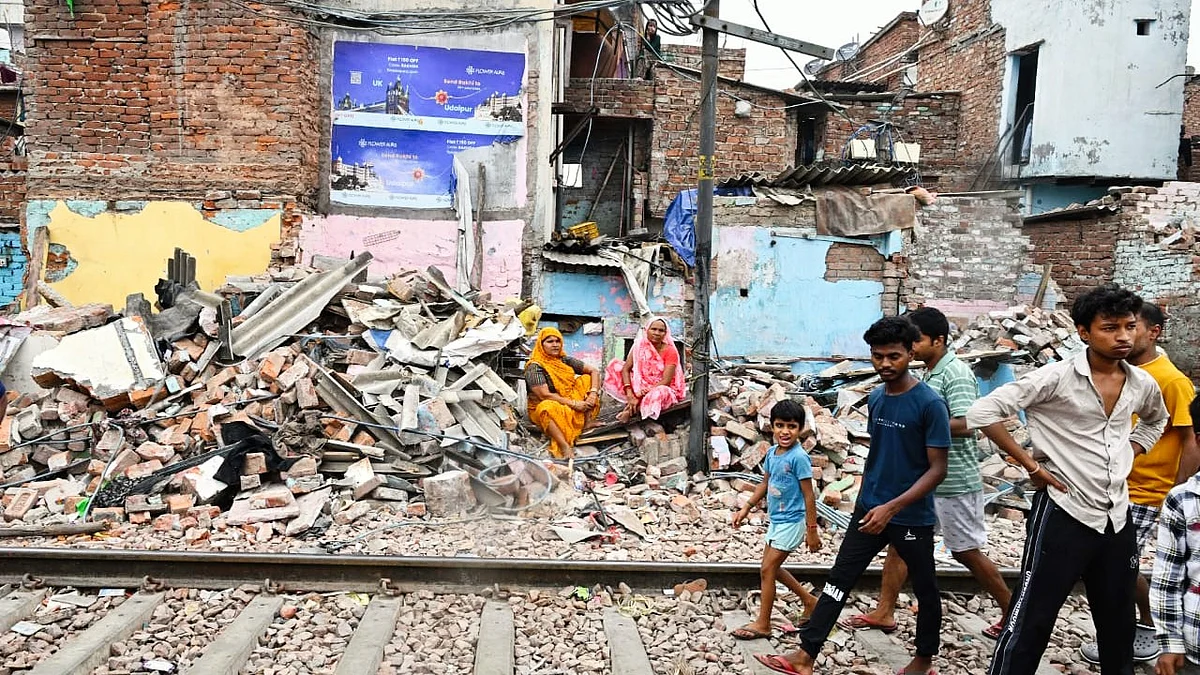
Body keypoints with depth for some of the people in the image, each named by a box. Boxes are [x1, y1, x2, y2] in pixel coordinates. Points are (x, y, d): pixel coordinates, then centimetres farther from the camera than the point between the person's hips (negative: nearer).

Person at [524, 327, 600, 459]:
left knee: (586, 379, -6)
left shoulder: (565, 360, 5)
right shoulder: (535, 367, -12)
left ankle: (587, 422, -18)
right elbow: (545, 395, -22)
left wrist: (594, 393, -15)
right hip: (544, 408, -6)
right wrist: (574, 403, -25)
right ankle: (564, 446, -52)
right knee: (547, 407, -39)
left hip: (572, 408, 6)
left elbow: (594, 371, 3)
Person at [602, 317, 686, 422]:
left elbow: (666, 381, -20)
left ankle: (632, 411, -18)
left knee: (660, 392, -42)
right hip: (640, 387, 4)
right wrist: (630, 396, -25)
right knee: (615, 365, -9)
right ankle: (633, 405, -20)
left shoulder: (670, 351, -12)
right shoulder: (640, 346, -2)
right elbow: (625, 369, -10)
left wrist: (641, 395, -27)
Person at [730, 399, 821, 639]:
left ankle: (763, 624, 9)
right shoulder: (772, 453, 2)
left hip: (791, 522, -8)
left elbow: (809, 496, -17)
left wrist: (812, 530, -15)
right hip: (776, 520, 8)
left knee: (767, 570, -4)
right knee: (773, 568, 17)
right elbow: (765, 484, 15)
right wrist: (746, 508, 14)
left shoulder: (798, 457, -20)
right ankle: (809, 601, 35)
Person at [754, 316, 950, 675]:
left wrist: (892, 507, -23)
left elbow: (937, 469, -16)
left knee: (924, 589, 13)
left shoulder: (929, 403, -16)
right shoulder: (875, 398, 3)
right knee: (839, 578, 3)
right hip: (869, 508, 6)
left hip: (912, 516, -6)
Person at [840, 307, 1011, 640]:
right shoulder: (931, 374, 10)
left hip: (954, 483, -9)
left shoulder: (957, 374, -18)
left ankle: (1013, 611, 24)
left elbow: (965, 425, -28)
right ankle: (884, 613, 16)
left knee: (966, 552, 4)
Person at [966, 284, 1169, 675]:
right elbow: (984, 412, -19)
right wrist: (1031, 466, -15)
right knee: (1030, 622, -3)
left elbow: (1155, 421, 28)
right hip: (1063, 515, -6)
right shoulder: (1057, 378, -15)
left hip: (1117, 518, 6)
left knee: (1118, 623, 19)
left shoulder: (1143, 385, 4)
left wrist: (1129, 455, 10)